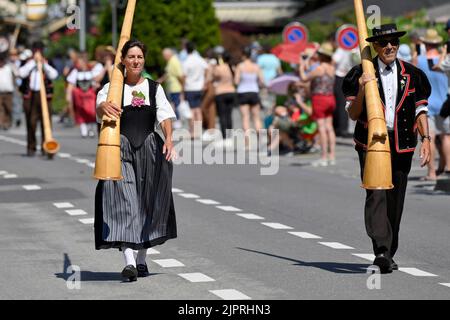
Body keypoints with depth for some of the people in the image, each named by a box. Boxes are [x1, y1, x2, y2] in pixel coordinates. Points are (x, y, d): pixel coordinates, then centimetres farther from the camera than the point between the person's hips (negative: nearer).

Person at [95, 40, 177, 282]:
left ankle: (142, 259, 18)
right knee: (123, 200, -15)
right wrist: (104, 107, -38)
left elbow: (165, 115, -2)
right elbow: (100, 106, -12)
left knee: (148, 203, 4)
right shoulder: (112, 87, 7)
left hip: (149, 148, 2)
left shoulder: (154, 88, 11)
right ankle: (129, 260, -25)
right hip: (121, 148, -2)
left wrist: (168, 139, -21)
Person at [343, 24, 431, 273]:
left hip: (402, 144, 3)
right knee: (376, 195, -19)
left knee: (395, 201, 7)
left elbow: (420, 110, 13)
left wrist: (426, 139, 2)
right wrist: (361, 90, -15)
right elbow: (353, 115, 1)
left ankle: (387, 255, 18)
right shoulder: (361, 74, 1)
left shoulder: (412, 75, 9)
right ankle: (382, 250, -31)